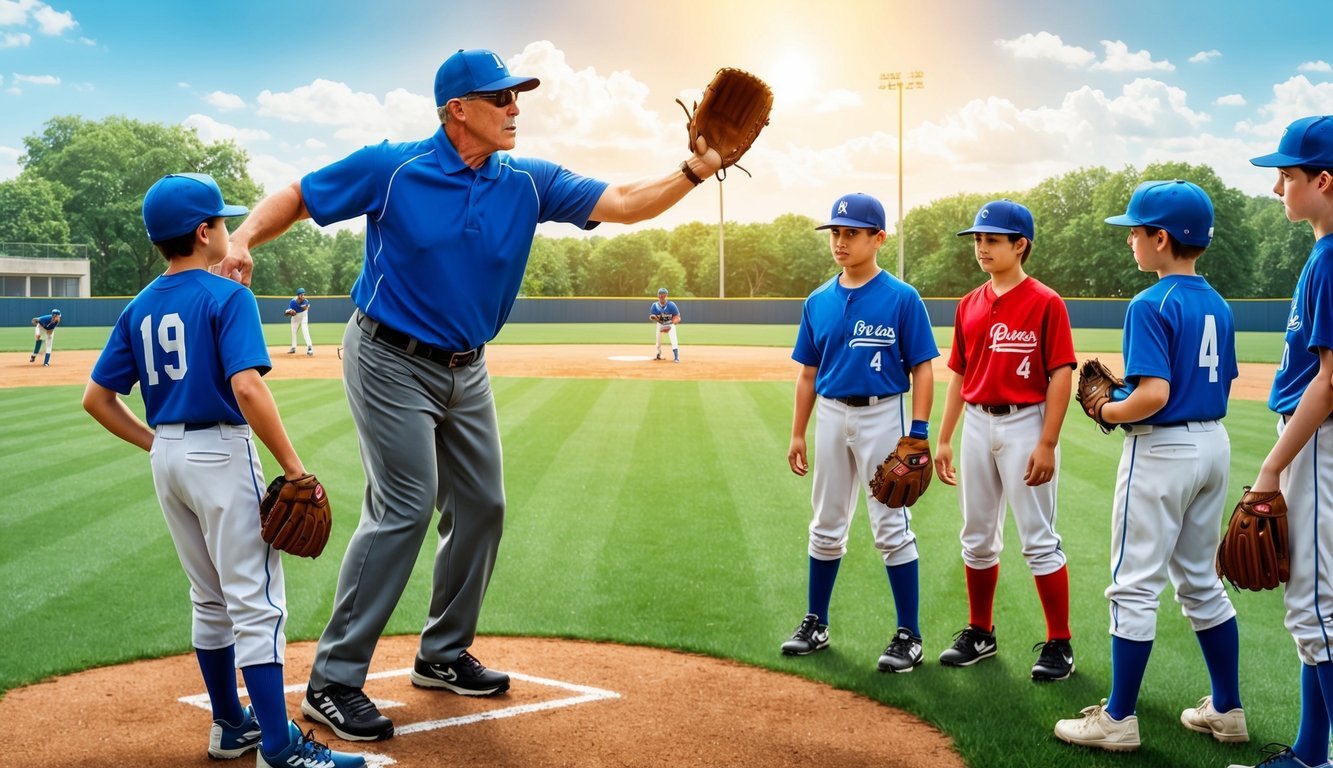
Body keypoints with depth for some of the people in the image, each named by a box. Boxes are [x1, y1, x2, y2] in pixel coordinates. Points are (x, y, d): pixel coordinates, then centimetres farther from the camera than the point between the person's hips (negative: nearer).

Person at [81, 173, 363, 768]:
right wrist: (295, 469, -20)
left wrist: (157, 445, 13)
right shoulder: (228, 297, -12)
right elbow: (247, 388, -24)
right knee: (257, 603, -5)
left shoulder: (138, 310, 9)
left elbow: (96, 398, 9)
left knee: (211, 601, 18)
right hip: (221, 455, -7)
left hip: (167, 458, 8)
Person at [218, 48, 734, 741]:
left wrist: (695, 171, -22)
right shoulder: (391, 168, -13)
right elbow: (296, 197, -5)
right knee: (403, 510, -14)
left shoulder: (528, 184, -2)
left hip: (466, 371, 7)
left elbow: (623, 203, -9)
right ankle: (331, 682, -6)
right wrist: (242, 239, -22)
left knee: (480, 507, 11)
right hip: (391, 363, -6)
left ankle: (443, 655, 29)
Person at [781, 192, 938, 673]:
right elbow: (808, 372, 11)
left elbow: (921, 368, -8)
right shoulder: (819, 302, 6)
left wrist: (918, 430, -15)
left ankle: (909, 635, 6)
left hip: (882, 416, -5)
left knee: (892, 527, -2)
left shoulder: (901, 298, -8)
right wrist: (798, 433, 9)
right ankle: (816, 624, 24)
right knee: (826, 525, 13)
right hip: (831, 416, 5)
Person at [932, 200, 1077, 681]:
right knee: (977, 536, 13)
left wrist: (1047, 444, -17)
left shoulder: (1045, 303, -9)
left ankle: (1059, 645, 6)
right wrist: (944, 439, 12)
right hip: (977, 425, 7)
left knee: (1038, 539, -3)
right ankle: (979, 634, 26)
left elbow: (1061, 376, -12)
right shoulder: (969, 306, 10)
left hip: (1025, 425, -6)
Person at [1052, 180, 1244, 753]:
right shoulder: (1217, 306, 9)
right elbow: (1222, 386, 14)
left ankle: (1118, 720, 6)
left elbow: (1153, 394, -26)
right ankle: (1227, 711, 24)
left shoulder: (1152, 305, -17)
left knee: (1135, 586, -1)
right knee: (1200, 580, 18)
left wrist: (1107, 411, -9)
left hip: (1162, 449, -8)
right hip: (1214, 444, 9)